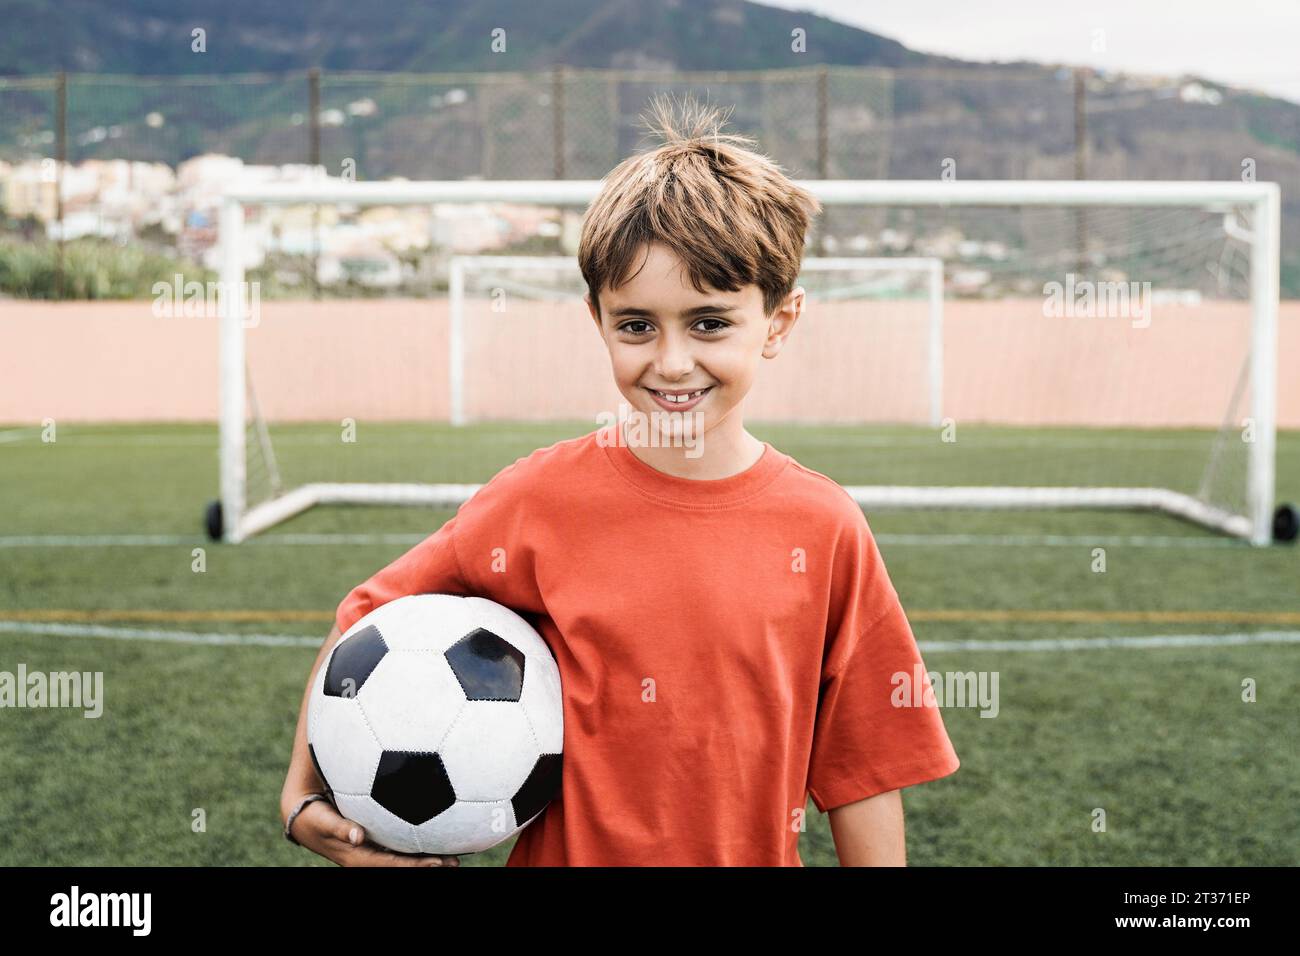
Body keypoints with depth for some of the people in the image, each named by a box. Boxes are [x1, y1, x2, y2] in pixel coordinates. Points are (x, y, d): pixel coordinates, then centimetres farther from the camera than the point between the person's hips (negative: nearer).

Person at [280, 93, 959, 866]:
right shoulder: (541, 500, -13)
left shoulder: (826, 531, -9)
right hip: (565, 853, -1)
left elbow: (862, 768, -4)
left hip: (760, 851, 1)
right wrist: (304, 792, -12)